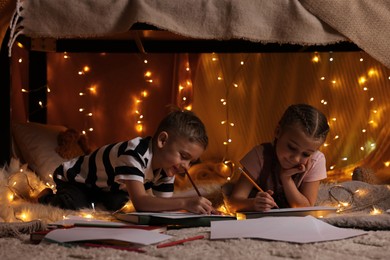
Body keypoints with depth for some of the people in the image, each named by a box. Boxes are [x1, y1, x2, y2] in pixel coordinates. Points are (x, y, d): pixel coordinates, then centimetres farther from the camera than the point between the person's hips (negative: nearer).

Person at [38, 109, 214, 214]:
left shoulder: (166, 163, -16)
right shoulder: (135, 153, -42)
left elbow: (161, 204, -19)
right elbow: (140, 202, -53)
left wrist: (190, 208, -39)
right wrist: (185, 203, -64)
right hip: (73, 177, -8)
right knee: (77, 207, -29)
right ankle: (48, 197, 3)